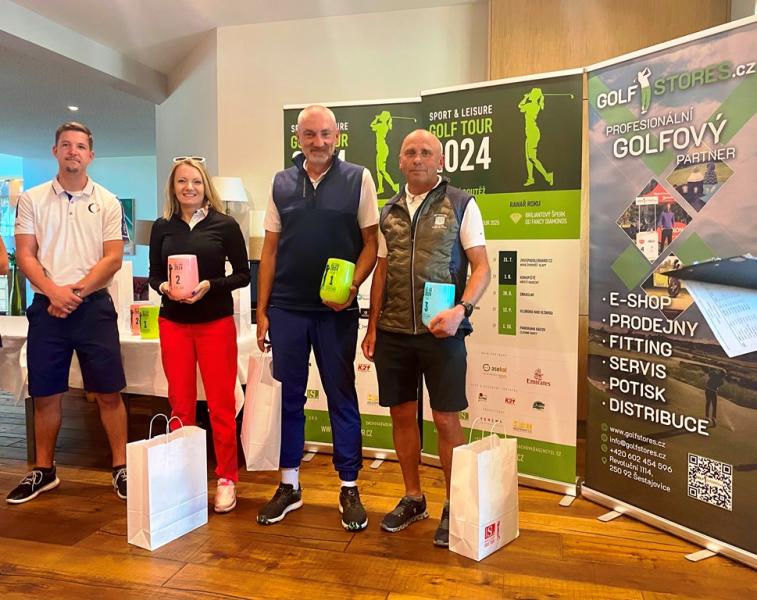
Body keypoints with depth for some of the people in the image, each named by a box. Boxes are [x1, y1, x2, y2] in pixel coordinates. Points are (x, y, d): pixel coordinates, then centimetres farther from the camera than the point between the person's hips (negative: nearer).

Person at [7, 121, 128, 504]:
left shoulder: (107, 202, 4)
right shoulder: (32, 199, 7)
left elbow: (113, 259, -3)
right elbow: (25, 255, 2)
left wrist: (75, 293, -11)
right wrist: (53, 292, -13)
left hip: (94, 306, -1)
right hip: (46, 308, 2)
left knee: (109, 393, 0)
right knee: (45, 395, 10)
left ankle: (121, 468, 12)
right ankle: (44, 471, 25)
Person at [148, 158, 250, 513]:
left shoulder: (224, 225, -3)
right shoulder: (162, 227, 6)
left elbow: (243, 274, -2)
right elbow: (153, 274, 11)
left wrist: (210, 286, -16)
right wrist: (163, 287, -11)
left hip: (216, 323, -2)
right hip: (173, 324, 3)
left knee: (221, 406, 2)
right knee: (180, 405, 9)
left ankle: (226, 479, 15)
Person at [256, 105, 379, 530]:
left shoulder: (358, 179, 0)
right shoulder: (282, 183, 8)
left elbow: (371, 242, 0)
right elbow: (270, 249, 9)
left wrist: (352, 286, -17)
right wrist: (261, 311, 5)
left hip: (337, 309, -3)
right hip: (286, 308, 3)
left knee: (342, 397, 6)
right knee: (288, 397, 10)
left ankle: (350, 488, 20)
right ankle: (290, 485, 26)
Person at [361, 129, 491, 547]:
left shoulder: (460, 205, 0)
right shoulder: (389, 211, 12)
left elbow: (481, 267, -4)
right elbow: (381, 272, 13)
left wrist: (461, 309, -21)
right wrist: (372, 328, 9)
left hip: (441, 330, -4)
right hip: (393, 331, 4)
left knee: (446, 420, 2)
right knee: (402, 415, 11)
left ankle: (454, 507, 19)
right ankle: (413, 498, 28)